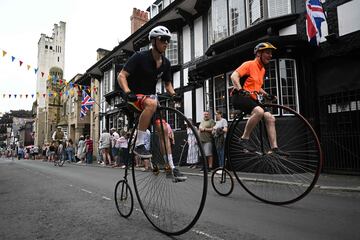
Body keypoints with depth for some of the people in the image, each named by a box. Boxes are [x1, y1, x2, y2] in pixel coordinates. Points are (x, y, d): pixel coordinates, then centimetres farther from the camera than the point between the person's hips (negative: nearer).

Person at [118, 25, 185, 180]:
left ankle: (171, 167, 1)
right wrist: (127, 92, -36)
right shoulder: (140, 57, -14)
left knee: (163, 129, -7)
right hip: (135, 97, -5)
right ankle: (139, 144, -29)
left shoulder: (165, 63, 3)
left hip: (150, 96, 6)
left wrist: (173, 94, -10)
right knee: (152, 103, -39)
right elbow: (121, 76, -17)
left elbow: (167, 84, 12)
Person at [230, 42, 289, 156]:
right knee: (259, 111, -33)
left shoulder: (262, 69, 20)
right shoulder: (250, 64, -6)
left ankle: (274, 148, 4)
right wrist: (241, 90, -32)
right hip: (239, 97, -9)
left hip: (251, 99, 9)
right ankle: (244, 139, -20)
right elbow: (234, 76, -18)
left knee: (270, 118, -1)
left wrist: (267, 95, 15)